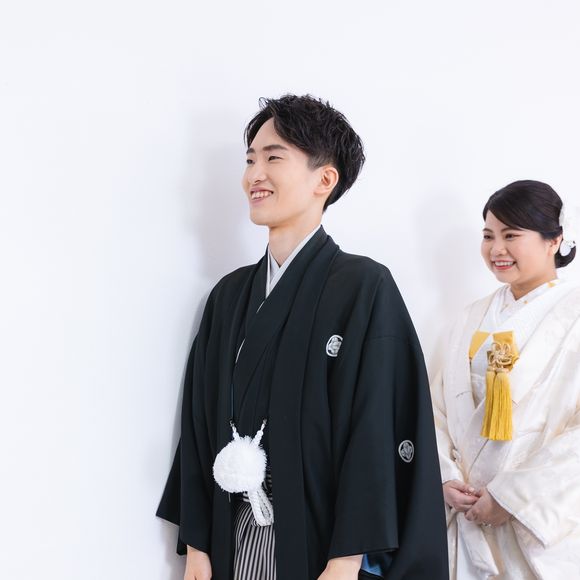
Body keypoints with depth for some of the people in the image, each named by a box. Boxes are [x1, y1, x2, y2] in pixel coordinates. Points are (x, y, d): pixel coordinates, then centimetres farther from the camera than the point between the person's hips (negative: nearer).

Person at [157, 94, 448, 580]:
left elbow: (378, 439, -14)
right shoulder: (230, 294, 7)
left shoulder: (364, 287, -10)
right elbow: (200, 424, 8)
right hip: (235, 540, 5)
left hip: (320, 541, -5)